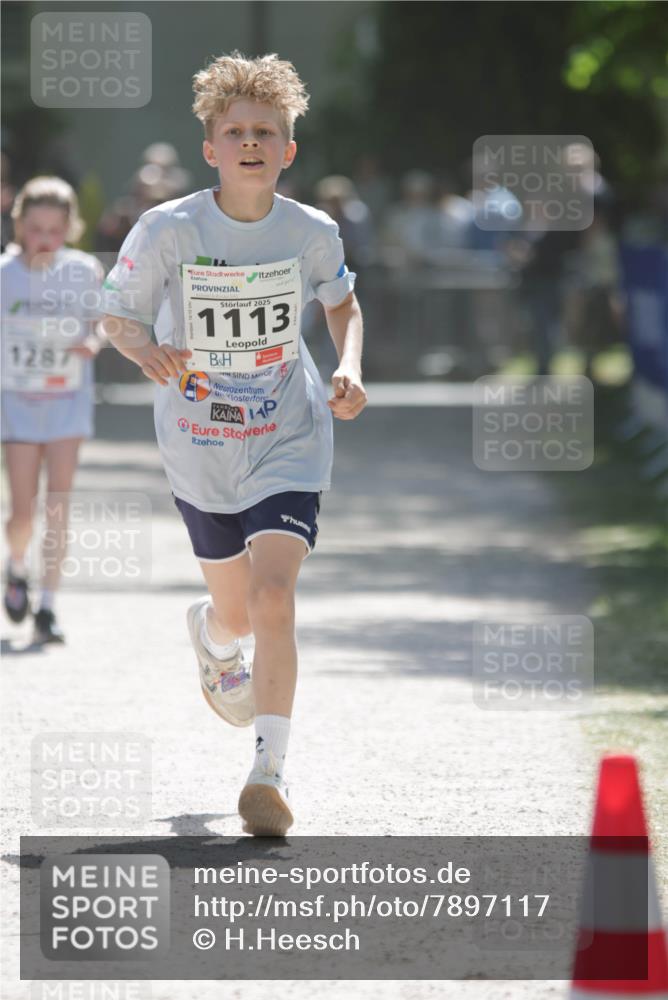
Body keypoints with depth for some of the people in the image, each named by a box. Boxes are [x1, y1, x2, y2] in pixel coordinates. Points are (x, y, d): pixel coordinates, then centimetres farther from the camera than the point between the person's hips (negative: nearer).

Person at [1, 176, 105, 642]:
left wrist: (94, 341, -15)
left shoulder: (85, 271, -6)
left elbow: (103, 319, 7)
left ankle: (48, 605, -1)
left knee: (59, 505, -7)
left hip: (68, 400, 0)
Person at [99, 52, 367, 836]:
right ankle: (209, 634, 53)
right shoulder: (166, 230, -13)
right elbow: (118, 315, -3)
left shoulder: (311, 233, -8)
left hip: (288, 447, 0)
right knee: (236, 613, 13)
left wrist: (350, 369, -6)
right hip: (199, 451, 1)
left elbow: (342, 304, 12)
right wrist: (146, 351, -26)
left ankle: (270, 772, -16)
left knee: (273, 599, -20)